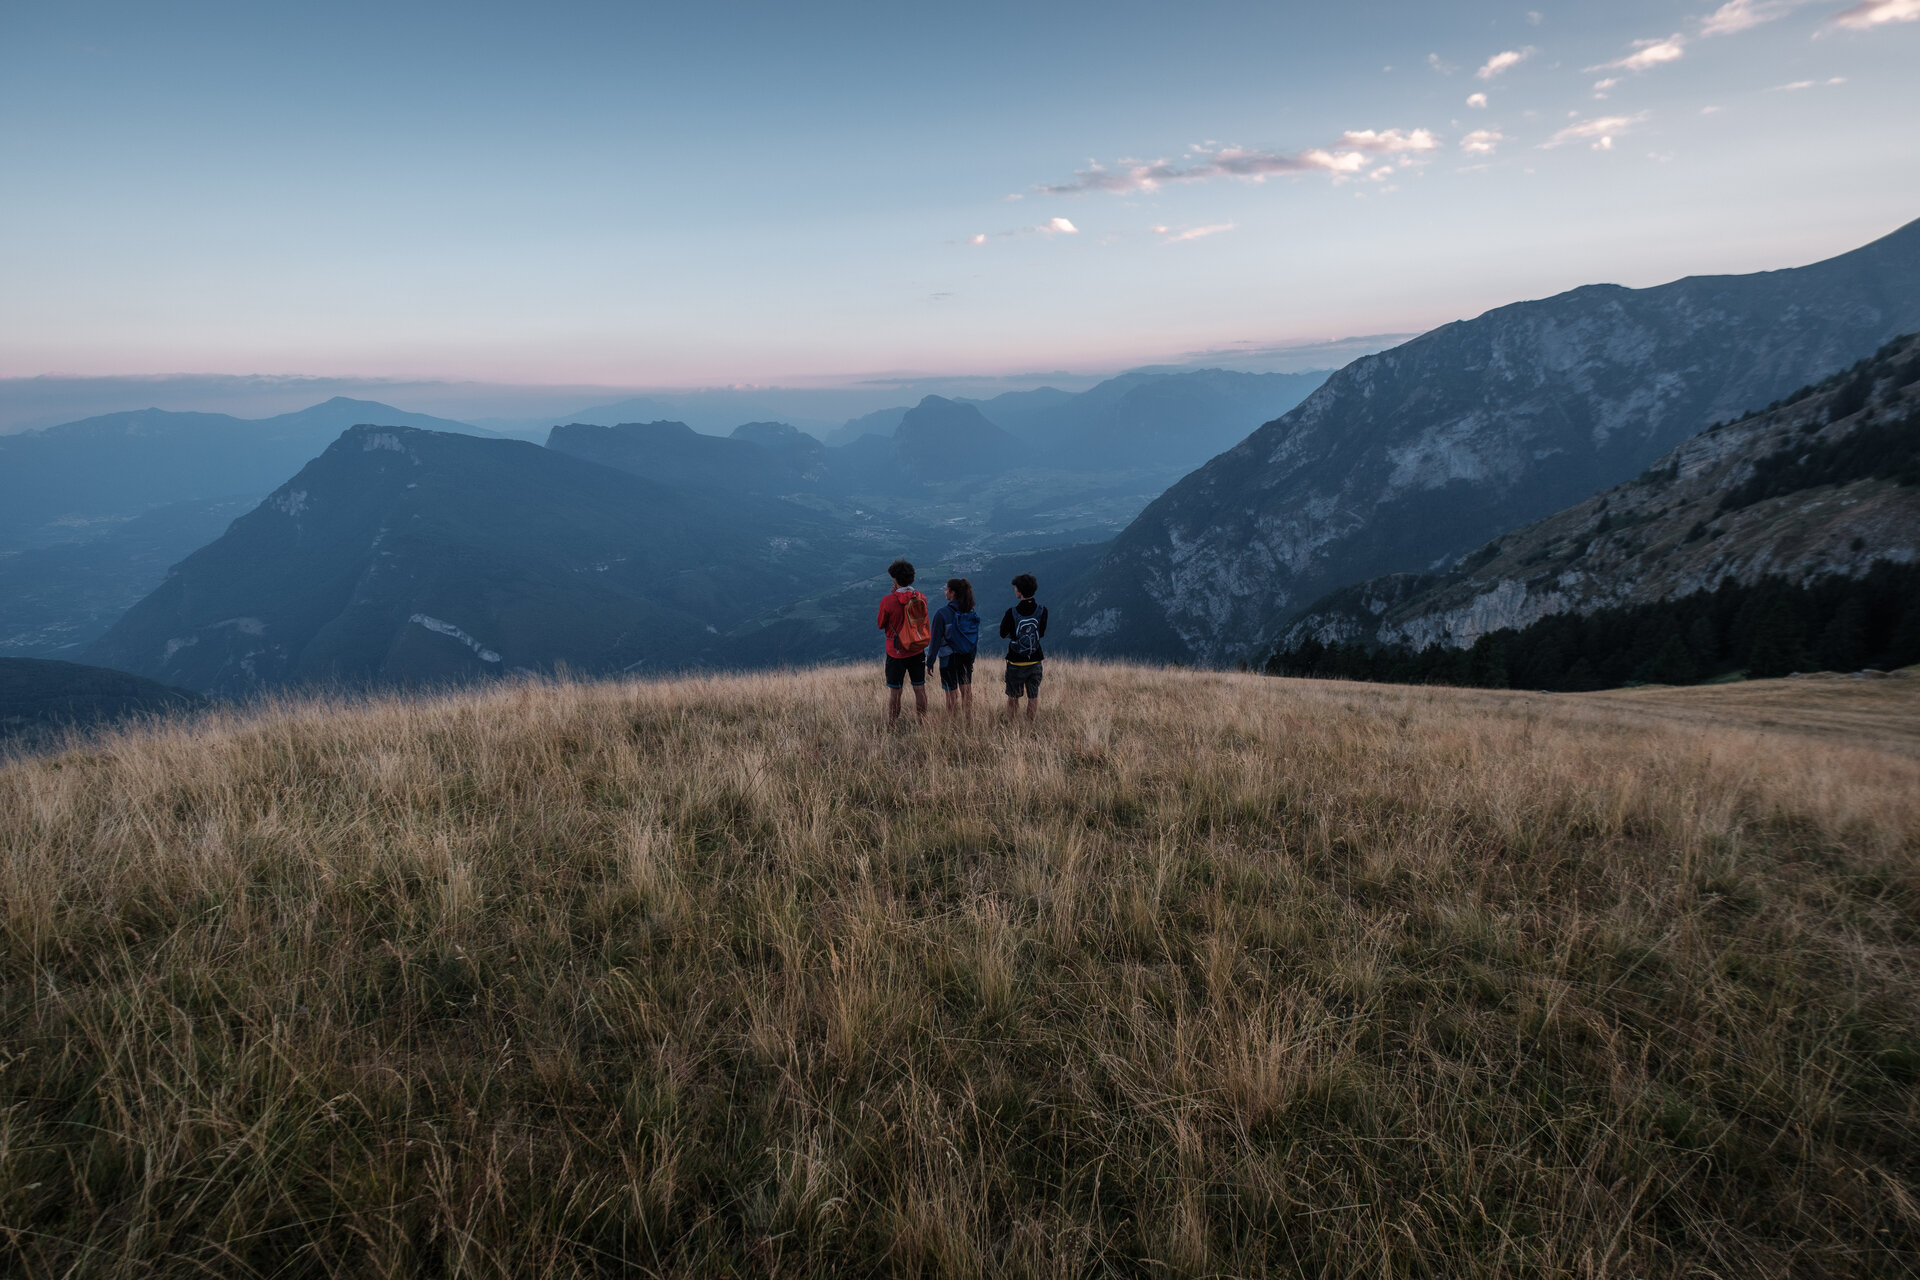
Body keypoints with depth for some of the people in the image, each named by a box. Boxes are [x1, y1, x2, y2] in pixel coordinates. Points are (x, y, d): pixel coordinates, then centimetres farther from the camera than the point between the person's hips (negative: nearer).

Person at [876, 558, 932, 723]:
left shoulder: (888, 601, -17)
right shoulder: (921, 598, -3)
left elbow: (881, 625, -3)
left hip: (896, 653, -4)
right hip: (917, 652, 4)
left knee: (894, 691, 5)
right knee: (920, 689, 12)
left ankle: (892, 724, 13)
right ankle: (922, 722, 21)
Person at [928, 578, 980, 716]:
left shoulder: (943, 613, -15)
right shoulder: (971, 613, 1)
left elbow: (936, 639, -12)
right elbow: (976, 638, 6)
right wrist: (972, 658, 16)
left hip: (949, 659, -5)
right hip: (967, 658, 5)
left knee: (952, 694, 3)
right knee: (967, 692, 14)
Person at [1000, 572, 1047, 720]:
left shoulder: (1012, 613, -17)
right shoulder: (1042, 611, -9)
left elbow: (1003, 634, -5)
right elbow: (1042, 634, 2)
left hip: (1016, 662, -2)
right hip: (1035, 661, 2)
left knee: (1013, 698, 13)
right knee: (1033, 697, 15)